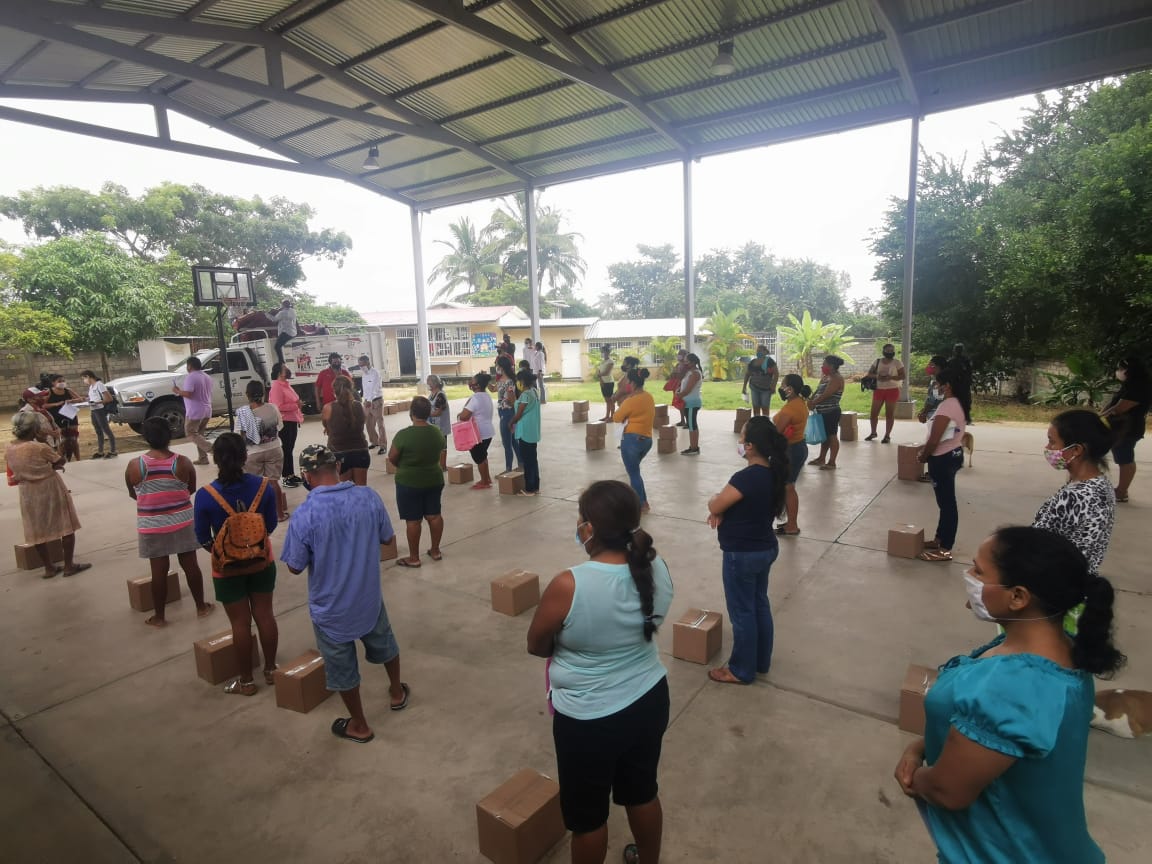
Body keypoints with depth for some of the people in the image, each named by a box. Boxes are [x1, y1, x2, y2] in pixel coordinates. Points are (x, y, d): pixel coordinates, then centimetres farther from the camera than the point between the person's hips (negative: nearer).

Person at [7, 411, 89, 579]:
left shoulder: (9, 450, -3)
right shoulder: (40, 447, -21)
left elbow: (26, 467, 9)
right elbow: (61, 461, -6)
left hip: (28, 495, 6)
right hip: (51, 490, -6)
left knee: (37, 532, 14)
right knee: (66, 527, 8)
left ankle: (49, 568, 22)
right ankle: (69, 565, 12)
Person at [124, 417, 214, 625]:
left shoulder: (134, 466, -12)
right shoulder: (184, 463, -12)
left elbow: (132, 495, 5)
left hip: (152, 526, 0)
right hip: (183, 522, 0)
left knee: (159, 571, 9)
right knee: (190, 565, 12)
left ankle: (158, 616, 21)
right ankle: (201, 606, 24)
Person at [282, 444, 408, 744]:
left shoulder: (304, 515, -25)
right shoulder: (369, 497, -15)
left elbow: (295, 567, -13)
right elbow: (387, 538, -1)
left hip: (330, 607, -3)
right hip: (369, 598, 3)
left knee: (342, 667, 19)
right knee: (383, 645, 30)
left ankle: (359, 726, 38)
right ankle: (397, 693, 52)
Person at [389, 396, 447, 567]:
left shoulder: (403, 435, -20)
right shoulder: (438, 433, -5)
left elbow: (392, 458, -9)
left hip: (409, 483, -5)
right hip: (434, 480, 5)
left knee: (412, 520, 4)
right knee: (434, 515, 14)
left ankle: (414, 558, 14)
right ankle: (435, 551, 26)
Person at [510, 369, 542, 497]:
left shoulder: (525, 394, -17)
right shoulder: (534, 392, 11)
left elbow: (518, 414, -15)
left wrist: (511, 423, 1)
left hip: (525, 432, -9)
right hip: (533, 432, 9)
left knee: (527, 460, -2)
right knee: (533, 459, 13)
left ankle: (529, 489, 4)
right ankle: (535, 487, 19)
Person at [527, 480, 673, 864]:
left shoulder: (568, 586, -30)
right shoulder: (657, 569, -13)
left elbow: (536, 646, -12)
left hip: (588, 720, -5)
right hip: (649, 701, 6)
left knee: (587, 813, 21)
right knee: (643, 792, 30)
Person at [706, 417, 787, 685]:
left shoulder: (746, 478, -29)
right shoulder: (772, 472, -1)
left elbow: (714, 505, -19)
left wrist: (715, 499, 3)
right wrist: (722, 510, -7)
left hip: (742, 555, -9)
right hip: (765, 548, 9)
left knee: (742, 612, 8)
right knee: (760, 605, 22)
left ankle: (742, 670, 25)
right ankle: (761, 661, 39)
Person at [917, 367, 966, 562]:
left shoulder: (947, 406, -22)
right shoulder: (957, 404, 9)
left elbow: (935, 439, -23)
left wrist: (923, 455, -7)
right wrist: (926, 448, 16)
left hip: (943, 459, -10)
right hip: (953, 454, 10)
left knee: (947, 503, -2)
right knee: (946, 501, 17)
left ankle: (945, 549, 7)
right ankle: (940, 539, 29)